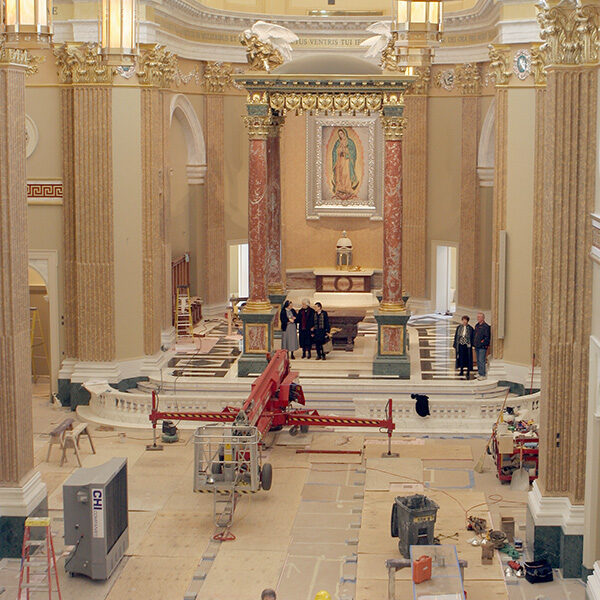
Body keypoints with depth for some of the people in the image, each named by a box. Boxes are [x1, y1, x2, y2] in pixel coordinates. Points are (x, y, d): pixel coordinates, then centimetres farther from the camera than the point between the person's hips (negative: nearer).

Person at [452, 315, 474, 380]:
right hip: (460, 345, 2)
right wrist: (455, 345, 4)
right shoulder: (459, 328, 4)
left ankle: (468, 372, 7)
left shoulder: (470, 328, -2)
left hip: (467, 345, -2)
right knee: (461, 358, 7)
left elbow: (472, 337, 1)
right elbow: (456, 336, 7)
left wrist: (471, 344, -9)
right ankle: (461, 372, 18)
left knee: (468, 359, -1)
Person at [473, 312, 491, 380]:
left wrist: (482, 342, -17)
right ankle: (479, 372, 23)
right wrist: (474, 343, 15)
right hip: (477, 346, 9)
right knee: (478, 361, 14)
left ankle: (483, 375, -6)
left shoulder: (485, 326, -11)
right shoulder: (477, 325, 15)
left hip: (482, 347, -9)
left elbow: (487, 337, -14)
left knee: (481, 361, -9)